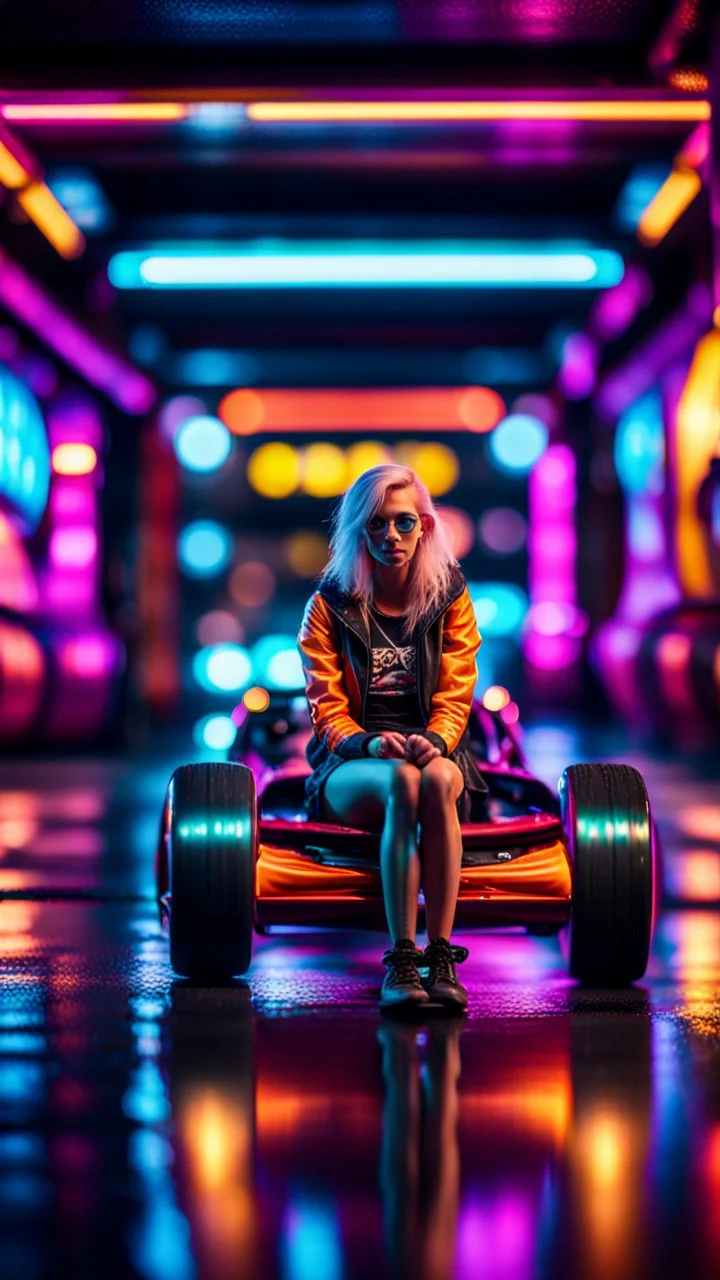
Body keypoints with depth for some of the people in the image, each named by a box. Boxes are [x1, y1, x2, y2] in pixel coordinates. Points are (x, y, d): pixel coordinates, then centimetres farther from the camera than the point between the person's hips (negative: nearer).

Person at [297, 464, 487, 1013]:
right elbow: (327, 708, -2)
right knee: (403, 782, -37)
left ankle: (441, 957, -41)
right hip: (349, 768, -1)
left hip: (436, 753, 1)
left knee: (437, 779, -37)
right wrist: (371, 743, -23)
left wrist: (433, 741, -22)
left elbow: (455, 697, 1)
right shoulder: (331, 603, 4)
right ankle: (400, 962, -43)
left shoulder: (451, 597, 8)